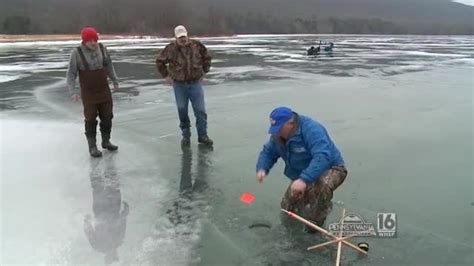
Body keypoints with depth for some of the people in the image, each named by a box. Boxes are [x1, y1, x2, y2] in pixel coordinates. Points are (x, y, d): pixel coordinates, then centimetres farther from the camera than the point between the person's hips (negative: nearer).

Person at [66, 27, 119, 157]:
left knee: (107, 116, 10)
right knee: (91, 119, 1)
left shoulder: (102, 48, -2)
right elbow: (71, 73, -10)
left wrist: (115, 81, 14)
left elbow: (109, 66, 11)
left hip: (104, 90, 4)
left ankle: (106, 141, 27)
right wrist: (72, 92, -16)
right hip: (88, 93, -4)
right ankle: (92, 146, 12)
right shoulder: (77, 52, -13)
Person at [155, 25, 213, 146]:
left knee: (200, 110, -2)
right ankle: (186, 135, 20)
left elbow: (207, 58, 16)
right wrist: (166, 75, 6)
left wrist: (203, 72, 12)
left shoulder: (196, 45, -1)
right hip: (179, 85, 0)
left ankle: (202, 135, 7)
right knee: (182, 111, 6)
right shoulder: (171, 48, -4)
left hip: (195, 83, 0)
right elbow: (159, 61, 10)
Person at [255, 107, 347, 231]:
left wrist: (304, 179, -55)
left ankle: (316, 221, -15)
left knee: (322, 186, -42)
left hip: (330, 169, -7)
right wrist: (262, 169, -23)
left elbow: (322, 157, -44)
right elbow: (268, 152, 0)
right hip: (302, 175, 7)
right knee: (288, 209, 9)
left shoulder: (311, 130, -33)